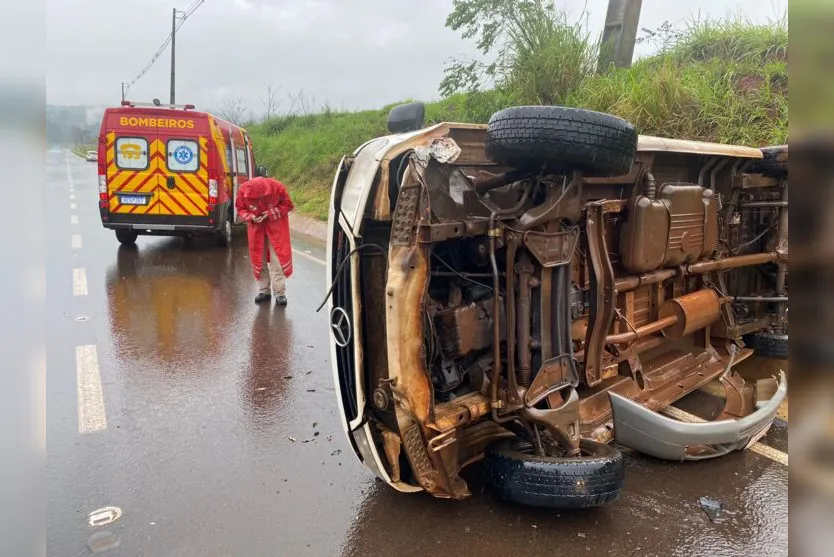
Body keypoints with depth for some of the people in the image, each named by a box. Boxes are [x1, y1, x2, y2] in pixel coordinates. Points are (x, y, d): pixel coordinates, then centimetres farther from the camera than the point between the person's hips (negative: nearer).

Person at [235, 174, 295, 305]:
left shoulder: (277, 187, -25)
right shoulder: (244, 190, -19)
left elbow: (288, 205, -11)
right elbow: (240, 208, -3)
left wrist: (271, 213, -23)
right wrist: (250, 216, -23)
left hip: (275, 226, -2)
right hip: (256, 226, 3)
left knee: (277, 258, -8)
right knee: (258, 258, 6)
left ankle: (280, 293, -3)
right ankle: (264, 290, 18)